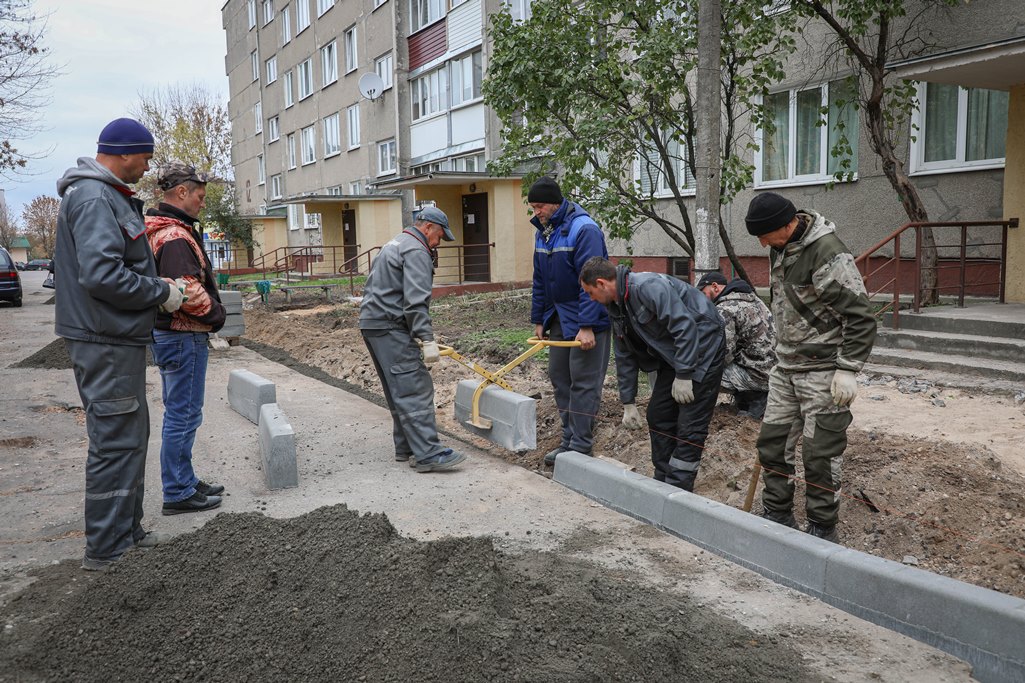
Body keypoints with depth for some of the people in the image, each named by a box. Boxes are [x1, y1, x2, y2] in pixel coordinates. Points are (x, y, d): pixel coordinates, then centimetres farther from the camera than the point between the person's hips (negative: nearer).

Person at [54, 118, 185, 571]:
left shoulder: (108, 195, 16)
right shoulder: (94, 198, -17)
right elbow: (101, 274, -27)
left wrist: (155, 285, 11)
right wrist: (161, 292, -16)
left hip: (115, 338, 11)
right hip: (106, 342, -11)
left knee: (130, 435, 18)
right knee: (115, 441, -4)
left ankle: (126, 530, 30)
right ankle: (106, 550, 6)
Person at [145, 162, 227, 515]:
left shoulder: (161, 231, 16)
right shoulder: (175, 237, -19)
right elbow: (189, 291, -27)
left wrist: (210, 315, 13)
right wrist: (216, 315, -10)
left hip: (170, 334, 11)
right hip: (184, 337, -11)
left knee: (180, 414, 18)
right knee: (183, 415, -2)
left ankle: (185, 482, 29)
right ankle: (177, 493, 8)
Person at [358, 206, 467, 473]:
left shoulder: (395, 244, 24)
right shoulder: (416, 251, -9)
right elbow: (416, 300, -21)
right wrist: (427, 339, -24)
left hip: (371, 323, 11)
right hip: (389, 328, -11)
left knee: (400, 391, 14)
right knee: (415, 389, -12)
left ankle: (406, 448, 19)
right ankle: (428, 454, -15)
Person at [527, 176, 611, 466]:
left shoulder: (583, 229, -19)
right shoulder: (543, 231, 9)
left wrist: (587, 326, -26)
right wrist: (538, 319, 14)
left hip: (586, 321, -9)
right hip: (559, 317, 9)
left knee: (584, 382, -4)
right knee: (558, 376, 12)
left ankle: (580, 447, 4)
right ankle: (569, 439, 23)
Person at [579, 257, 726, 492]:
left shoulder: (648, 287, -25)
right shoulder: (616, 307, 5)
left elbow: (685, 325, -29)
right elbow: (625, 357, 11)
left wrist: (683, 375, -25)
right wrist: (628, 404, 11)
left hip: (702, 347, -9)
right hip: (672, 356, 10)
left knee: (689, 428, -9)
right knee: (658, 416, 10)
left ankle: (677, 491, -2)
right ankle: (662, 482, 22)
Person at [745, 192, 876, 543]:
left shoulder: (828, 254, -21)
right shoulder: (780, 247, 6)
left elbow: (860, 317, -21)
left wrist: (847, 370, -22)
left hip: (823, 372, -9)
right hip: (786, 368, 9)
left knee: (820, 454, -1)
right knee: (771, 442, 13)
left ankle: (823, 530, 15)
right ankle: (777, 516, 28)